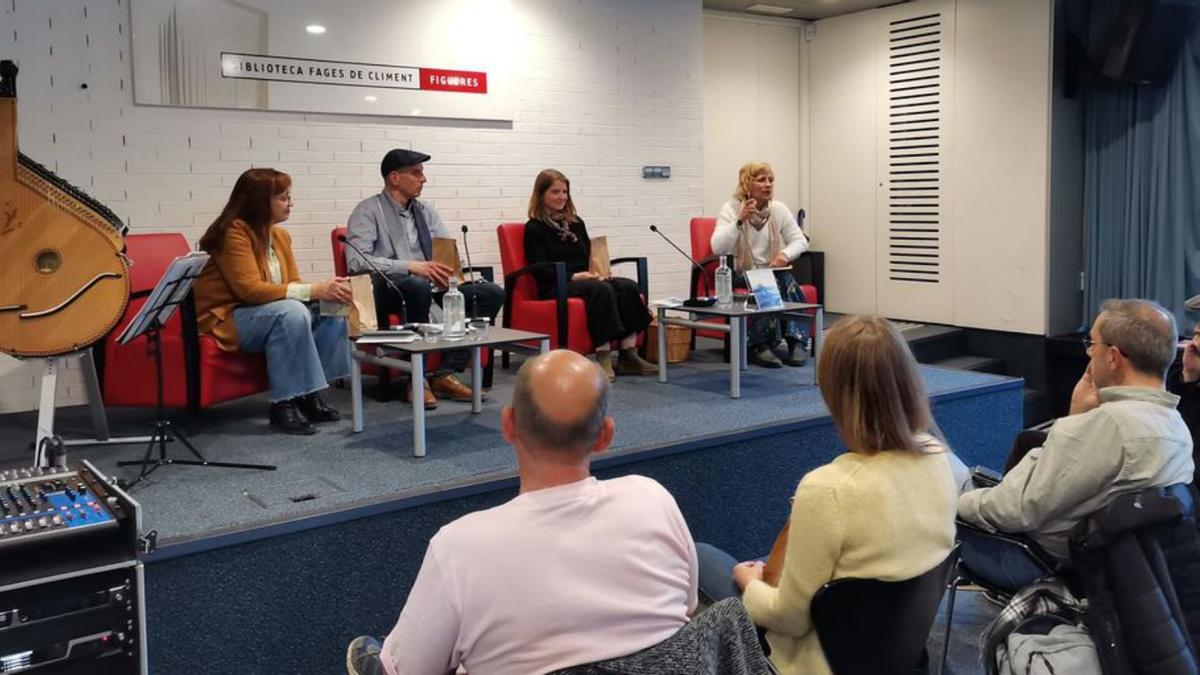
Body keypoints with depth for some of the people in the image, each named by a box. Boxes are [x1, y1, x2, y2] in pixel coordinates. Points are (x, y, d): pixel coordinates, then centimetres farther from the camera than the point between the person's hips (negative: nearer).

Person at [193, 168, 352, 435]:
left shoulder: (280, 235, 6)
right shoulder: (233, 232, -17)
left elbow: (292, 285, 5)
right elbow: (250, 289, -27)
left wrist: (328, 291, -17)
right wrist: (314, 290, -29)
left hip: (265, 312, 8)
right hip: (224, 319, -8)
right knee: (290, 312, -33)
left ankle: (308, 394, -7)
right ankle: (284, 404, -25)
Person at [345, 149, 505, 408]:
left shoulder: (426, 212, 18)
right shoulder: (368, 211, -1)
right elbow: (356, 261, -16)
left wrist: (446, 271, -11)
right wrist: (411, 266, -26)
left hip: (429, 286, 6)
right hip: (387, 292, -6)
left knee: (492, 293, -12)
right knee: (418, 286, -40)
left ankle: (445, 374, -17)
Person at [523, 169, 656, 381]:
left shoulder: (576, 222, 22)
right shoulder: (534, 228, 2)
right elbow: (540, 270, -9)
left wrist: (596, 273, -3)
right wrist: (575, 276, -20)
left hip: (585, 280, 6)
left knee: (629, 287, -22)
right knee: (601, 289, -36)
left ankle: (628, 355, -28)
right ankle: (604, 358, -37)